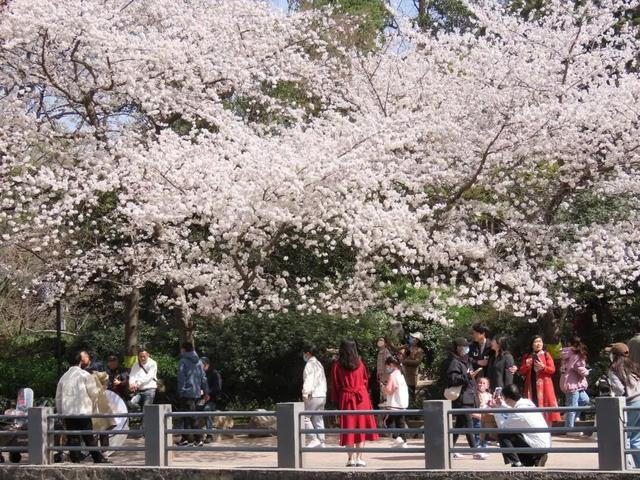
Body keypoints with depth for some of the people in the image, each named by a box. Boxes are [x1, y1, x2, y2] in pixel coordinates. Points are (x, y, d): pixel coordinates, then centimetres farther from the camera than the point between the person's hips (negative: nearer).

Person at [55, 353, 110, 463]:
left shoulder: (63, 377, 12)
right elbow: (94, 393, -1)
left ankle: (75, 460, 2)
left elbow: (58, 397, 14)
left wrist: (60, 413, 20)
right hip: (83, 412, -3)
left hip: (67, 413, 4)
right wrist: (91, 404, 18)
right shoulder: (84, 375, -1)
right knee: (89, 437, 0)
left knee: (72, 438, 5)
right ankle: (98, 459, 3)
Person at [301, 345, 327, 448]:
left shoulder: (310, 364, -9)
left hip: (313, 396, -9)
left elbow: (308, 380, -19)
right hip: (322, 396, 9)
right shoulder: (319, 364, 19)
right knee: (318, 420, 10)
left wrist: (305, 393, -23)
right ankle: (321, 442, 8)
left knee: (305, 417, -3)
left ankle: (314, 439, -9)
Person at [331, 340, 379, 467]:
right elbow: (366, 380, 10)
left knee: (348, 428, 4)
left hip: (346, 398, -1)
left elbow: (335, 385, -1)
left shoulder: (337, 365, -4)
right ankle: (359, 458, 2)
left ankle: (351, 458, 1)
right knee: (361, 426, 6)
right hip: (362, 398, 1)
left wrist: (336, 399, 7)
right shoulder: (359, 363, 2)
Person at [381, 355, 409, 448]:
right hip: (403, 404, 8)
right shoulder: (401, 375, 15)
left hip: (394, 404, -8)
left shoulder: (392, 375, -10)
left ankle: (397, 438, -15)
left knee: (389, 421, -2)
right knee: (400, 422, 11)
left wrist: (382, 387, 2)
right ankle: (403, 442, 11)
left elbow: (388, 390, -18)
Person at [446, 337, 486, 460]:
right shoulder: (454, 362, -10)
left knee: (460, 424, 11)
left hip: (468, 398, 10)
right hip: (461, 399, -10)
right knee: (469, 425, -10)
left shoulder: (466, 361, 20)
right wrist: (467, 376, -27)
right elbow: (452, 379, -20)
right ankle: (475, 452, -11)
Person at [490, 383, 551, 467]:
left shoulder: (519, 412, -23)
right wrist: (501, 405, 20)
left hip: (537, 447, -9)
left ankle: (516, 463, -7)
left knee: (503, 435, -10)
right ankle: (536, 459, 16)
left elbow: (502, 427, -15)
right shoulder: (527, 402, 4)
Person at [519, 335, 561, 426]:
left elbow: (552, 369, -1)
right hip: (531, 386, 2)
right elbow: (522, 371, 9)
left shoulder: (546, 355, 6)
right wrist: (527, 365, -9)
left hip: (544, 385, -2)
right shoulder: (527, 356, 12)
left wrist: (543, 367, -17)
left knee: (545, 405, -7)